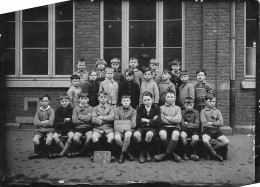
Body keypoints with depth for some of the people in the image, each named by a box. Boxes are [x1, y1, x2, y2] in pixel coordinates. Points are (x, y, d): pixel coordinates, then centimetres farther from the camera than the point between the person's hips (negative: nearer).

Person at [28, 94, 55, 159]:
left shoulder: (51, 110, 2)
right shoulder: (38, 111, 10)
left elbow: (51, 123, -8)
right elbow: (35, 123, 1)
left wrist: (41, 123, -1)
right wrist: (45, 122, -6)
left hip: (49, 129, -2)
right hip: (40, 130, 2)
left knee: (49, 139, -33)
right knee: (35, 140, -27)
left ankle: (41, 152, -8)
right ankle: (38, 152, -1)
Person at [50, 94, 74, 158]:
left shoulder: (71, 109, 0)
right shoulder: (58, 110, 7)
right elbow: (56, 121, 2)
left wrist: (62, 121, -10)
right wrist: (65, 120, -11)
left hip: (69, 128, -2)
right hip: (60, 128, 2)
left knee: (71, 136, -33)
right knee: (54, 136, -26)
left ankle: (62, 153, -19)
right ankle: (67, 151, -13)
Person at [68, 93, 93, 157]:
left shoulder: (90, 108, 8)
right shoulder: (76, 108, 11)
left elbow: (89, 118, -9)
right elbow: (74, 120, -1)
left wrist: (79, 116, 0)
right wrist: (85, 120, -3)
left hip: (88, 128, -1)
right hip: (79, 128, 1)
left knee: (89, 137, -32)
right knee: (75, 138, -28)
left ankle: (81, 152, -7)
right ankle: (87, 149, 0)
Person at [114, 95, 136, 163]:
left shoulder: (133, 111, 5)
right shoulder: (117, 110, 9)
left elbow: (133, 124, -2)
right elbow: (116, 122, 3)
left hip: (129, 129, -1)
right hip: (119, 129, 1)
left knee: (127, 135, -37)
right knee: (117, 138, -32)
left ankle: (122, 153, -15)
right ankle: (127, 152, -8)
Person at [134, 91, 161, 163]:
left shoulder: (156, 108, 2)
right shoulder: (140, 109, 6)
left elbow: (158, 123, -9)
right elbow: (138, 123, -5)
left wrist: (146, 120, -8)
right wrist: (152, 121, -8)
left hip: (152, 128, -1)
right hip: (142, 128, 2)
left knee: (149, 134, -37)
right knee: (136, 135, -33)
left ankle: (145, 152, -7)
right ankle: (144, 151, -5)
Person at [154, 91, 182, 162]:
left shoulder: (177, 108, 18)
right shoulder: (162, 107, 15)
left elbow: (178, 120, 0)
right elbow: (162, 120, 0)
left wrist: (167, 117, -1)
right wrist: (173, 120, 0)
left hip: (175, 127, 0)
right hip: (165, 127, 0)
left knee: (176, 134, -34)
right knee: (162, 134, -34)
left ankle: (165, 154, -23)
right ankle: (172, 153, -15)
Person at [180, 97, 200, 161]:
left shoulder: (196, 112, 3)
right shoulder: (182, 112, 2)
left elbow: (197, 125, -5)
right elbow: (182, 125, -4)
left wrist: (187, 124, -10)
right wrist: (192, 125, -10)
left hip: (194, 130, 0)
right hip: (185, 130, 0)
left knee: (195, 138, -31)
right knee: (182, 135, -33)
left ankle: (194, 154, -5)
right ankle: (185, 153, -14)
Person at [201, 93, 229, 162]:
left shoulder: (218, 111, 12)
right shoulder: (203, 111, 2)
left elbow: (221, 123, 0)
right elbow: (204, 124, -10)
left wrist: (211, 123, -8)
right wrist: (216, 123, -6)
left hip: (217, 131, 4)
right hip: (207, 131, -4)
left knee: (226, 142, -19)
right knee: (205, 141, -35)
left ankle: (211, 150, 1)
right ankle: (214, 154, -8)